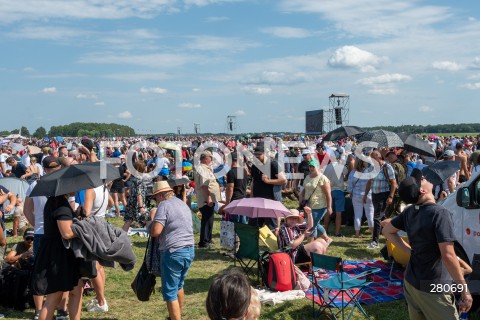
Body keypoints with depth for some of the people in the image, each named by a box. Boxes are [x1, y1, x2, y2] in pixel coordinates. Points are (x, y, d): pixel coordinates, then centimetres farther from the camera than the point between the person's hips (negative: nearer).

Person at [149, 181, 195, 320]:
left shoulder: (164, 205, -9)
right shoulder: (183, 204, 16)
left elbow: (156, 231, -18)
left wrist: (150, 225, 3)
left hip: (173, 253, -9)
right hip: (189, 250, 9)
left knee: (170, 291, 1)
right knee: (179, 286, 25)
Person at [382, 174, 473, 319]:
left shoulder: (409, 212, 0)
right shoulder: (440, 213, -22)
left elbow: (387, 230, 15)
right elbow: (448, 256, -25)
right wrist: (464, 290, -18)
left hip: (410, 281, 7)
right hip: (432, 288, -7)